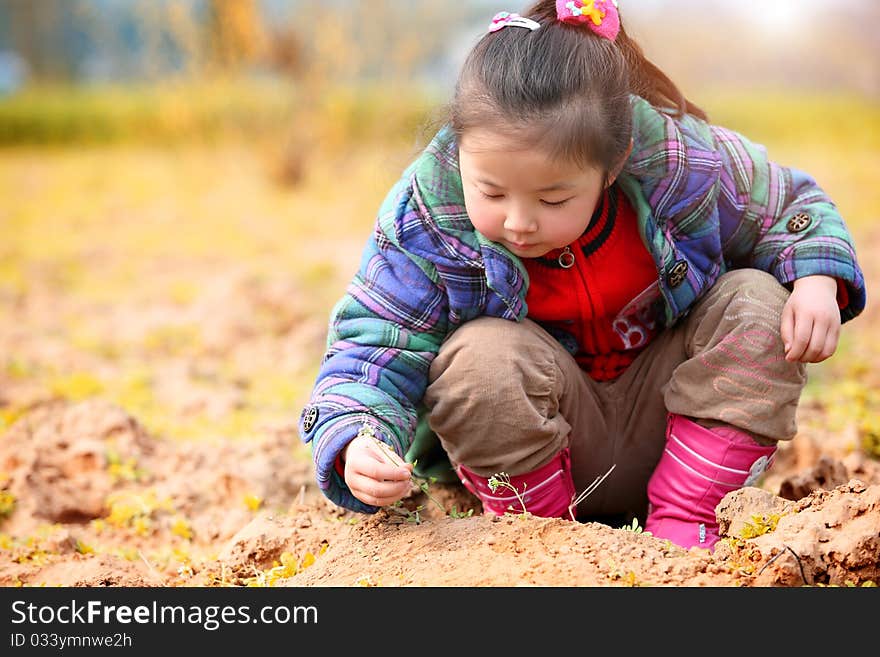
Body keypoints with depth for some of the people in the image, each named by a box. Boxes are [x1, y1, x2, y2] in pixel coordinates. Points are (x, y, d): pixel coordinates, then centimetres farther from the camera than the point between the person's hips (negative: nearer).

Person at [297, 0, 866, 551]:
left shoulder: (677, 162, -20)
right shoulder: (426, 216, -22)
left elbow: (790, 206, 0)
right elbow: (370, 350, -20)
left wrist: (817, 278, -22)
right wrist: (356, 448, -41)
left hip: (666, 428, 3)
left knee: (760, 302, -20)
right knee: (479, 357, -33)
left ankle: (681, 520, -15)